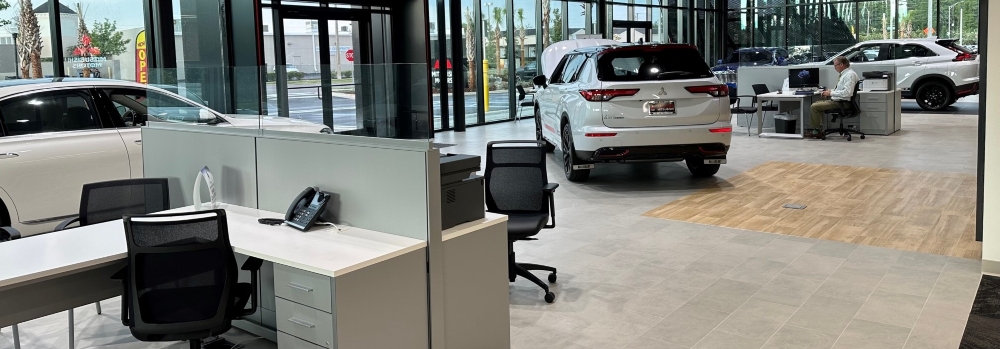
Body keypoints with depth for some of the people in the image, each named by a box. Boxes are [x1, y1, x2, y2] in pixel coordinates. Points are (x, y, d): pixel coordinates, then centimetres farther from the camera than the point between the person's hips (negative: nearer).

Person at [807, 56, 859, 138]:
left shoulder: (850, 74, -18)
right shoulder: (845, 73, 12)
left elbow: (847, 92, -28)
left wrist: (831, 93, -20)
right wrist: (830, 92, 6)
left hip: (842, 102, -11)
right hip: (837, 100, 11)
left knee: (814, 106, -13)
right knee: (818, 103, 20)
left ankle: (817, 131, -3)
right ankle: (818, 129, 16)